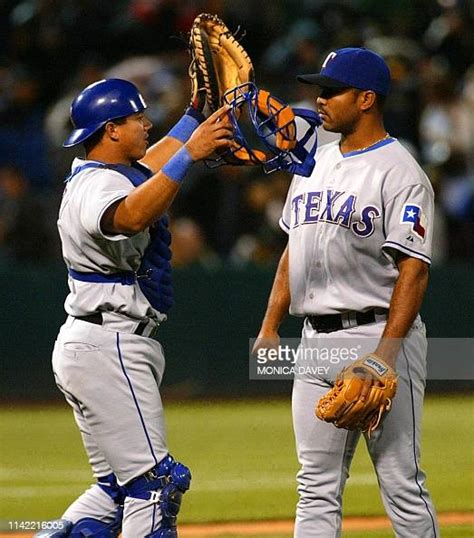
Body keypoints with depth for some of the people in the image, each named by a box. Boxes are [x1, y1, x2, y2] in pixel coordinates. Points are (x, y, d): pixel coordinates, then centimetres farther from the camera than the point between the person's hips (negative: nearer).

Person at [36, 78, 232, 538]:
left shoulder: (94, 176, 17)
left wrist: (195, 115, 33)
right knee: (153, 483, -12)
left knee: (119, 489, 14)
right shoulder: (98, 184, -16)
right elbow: (132, 216, -40)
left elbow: (150, 165, 37)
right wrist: (189, 154, -45)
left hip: (92, 346, 11)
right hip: (108, 349, -11)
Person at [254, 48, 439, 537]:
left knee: (400, 482, -4)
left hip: (377, 335, -7)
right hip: (316, 343, 8)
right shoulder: (315, 162, 15)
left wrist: (386, 353, -24)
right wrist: (270, 326, 12)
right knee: (317, 487, 7)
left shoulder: (399, 173, -9)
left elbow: (413, 270, -16)